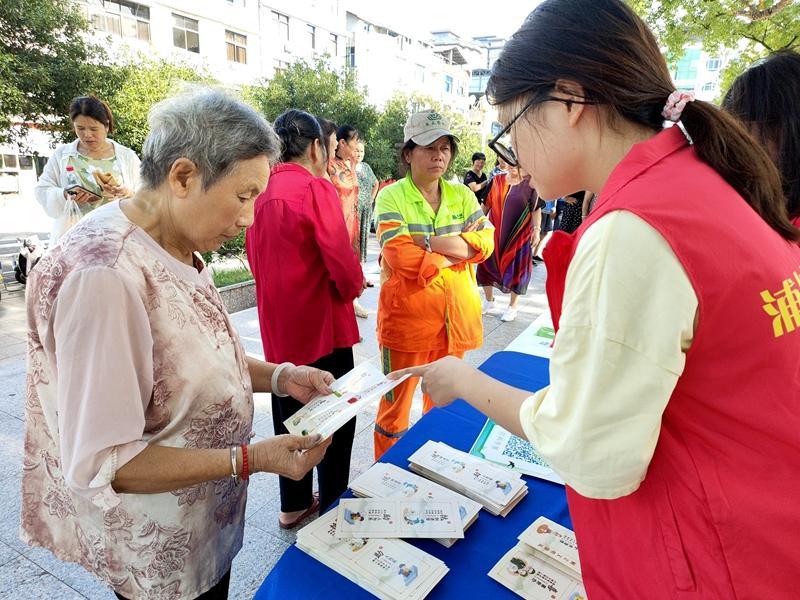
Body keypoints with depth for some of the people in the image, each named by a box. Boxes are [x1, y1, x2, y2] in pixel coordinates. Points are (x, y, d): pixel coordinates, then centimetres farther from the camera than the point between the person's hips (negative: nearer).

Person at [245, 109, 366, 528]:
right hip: (321, 326, -7)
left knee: (288, 418, 19)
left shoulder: (262, 192, 5)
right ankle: (333, 509, 23)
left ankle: (293, 505, 34)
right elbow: (344, 266, -20)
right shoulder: (315, 188, -16)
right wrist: (353, 287, 0)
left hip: (277, 328, 7)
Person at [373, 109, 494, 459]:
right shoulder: (392, 197, -7)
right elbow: (399, 256, -20)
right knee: (396, 404, 8)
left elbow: (486, 240, -4)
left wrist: (430, 241, -16)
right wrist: (458, 250, -12)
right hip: (406, 316, -5)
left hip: (455, 316, 5)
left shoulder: (462, 196, 8)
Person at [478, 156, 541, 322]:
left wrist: (536, 229, -9)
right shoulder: (497, 180, 5)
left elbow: (536, 208, -2)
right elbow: (486, 204, 11)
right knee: (487, 264, 8)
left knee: (516, 269, 4)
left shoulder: (530, 182, -4)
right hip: (494, 233, 4)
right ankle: (489, 301, 27)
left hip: (519, 235, -3)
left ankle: (512, 307, 20)